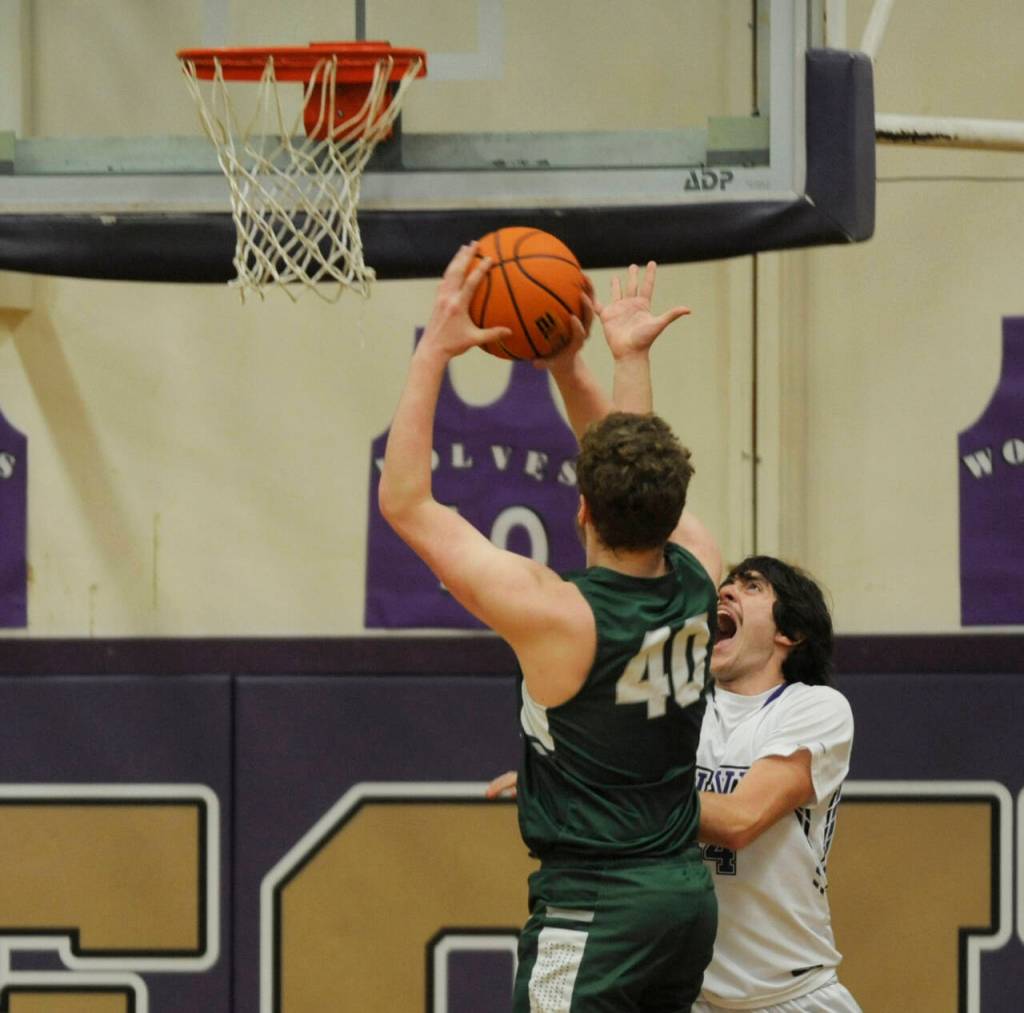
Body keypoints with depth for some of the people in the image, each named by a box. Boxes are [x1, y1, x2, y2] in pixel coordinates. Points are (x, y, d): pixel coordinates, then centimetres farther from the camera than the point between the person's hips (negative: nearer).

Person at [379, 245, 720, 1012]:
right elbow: (651, 495, 24)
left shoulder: (556, 614, -17)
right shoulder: (697, 578, 0)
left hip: (594, 908, -8)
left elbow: (404, 502, -11)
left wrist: (434, 352, -9)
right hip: (688, 894, 8)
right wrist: (630, 359, 27)